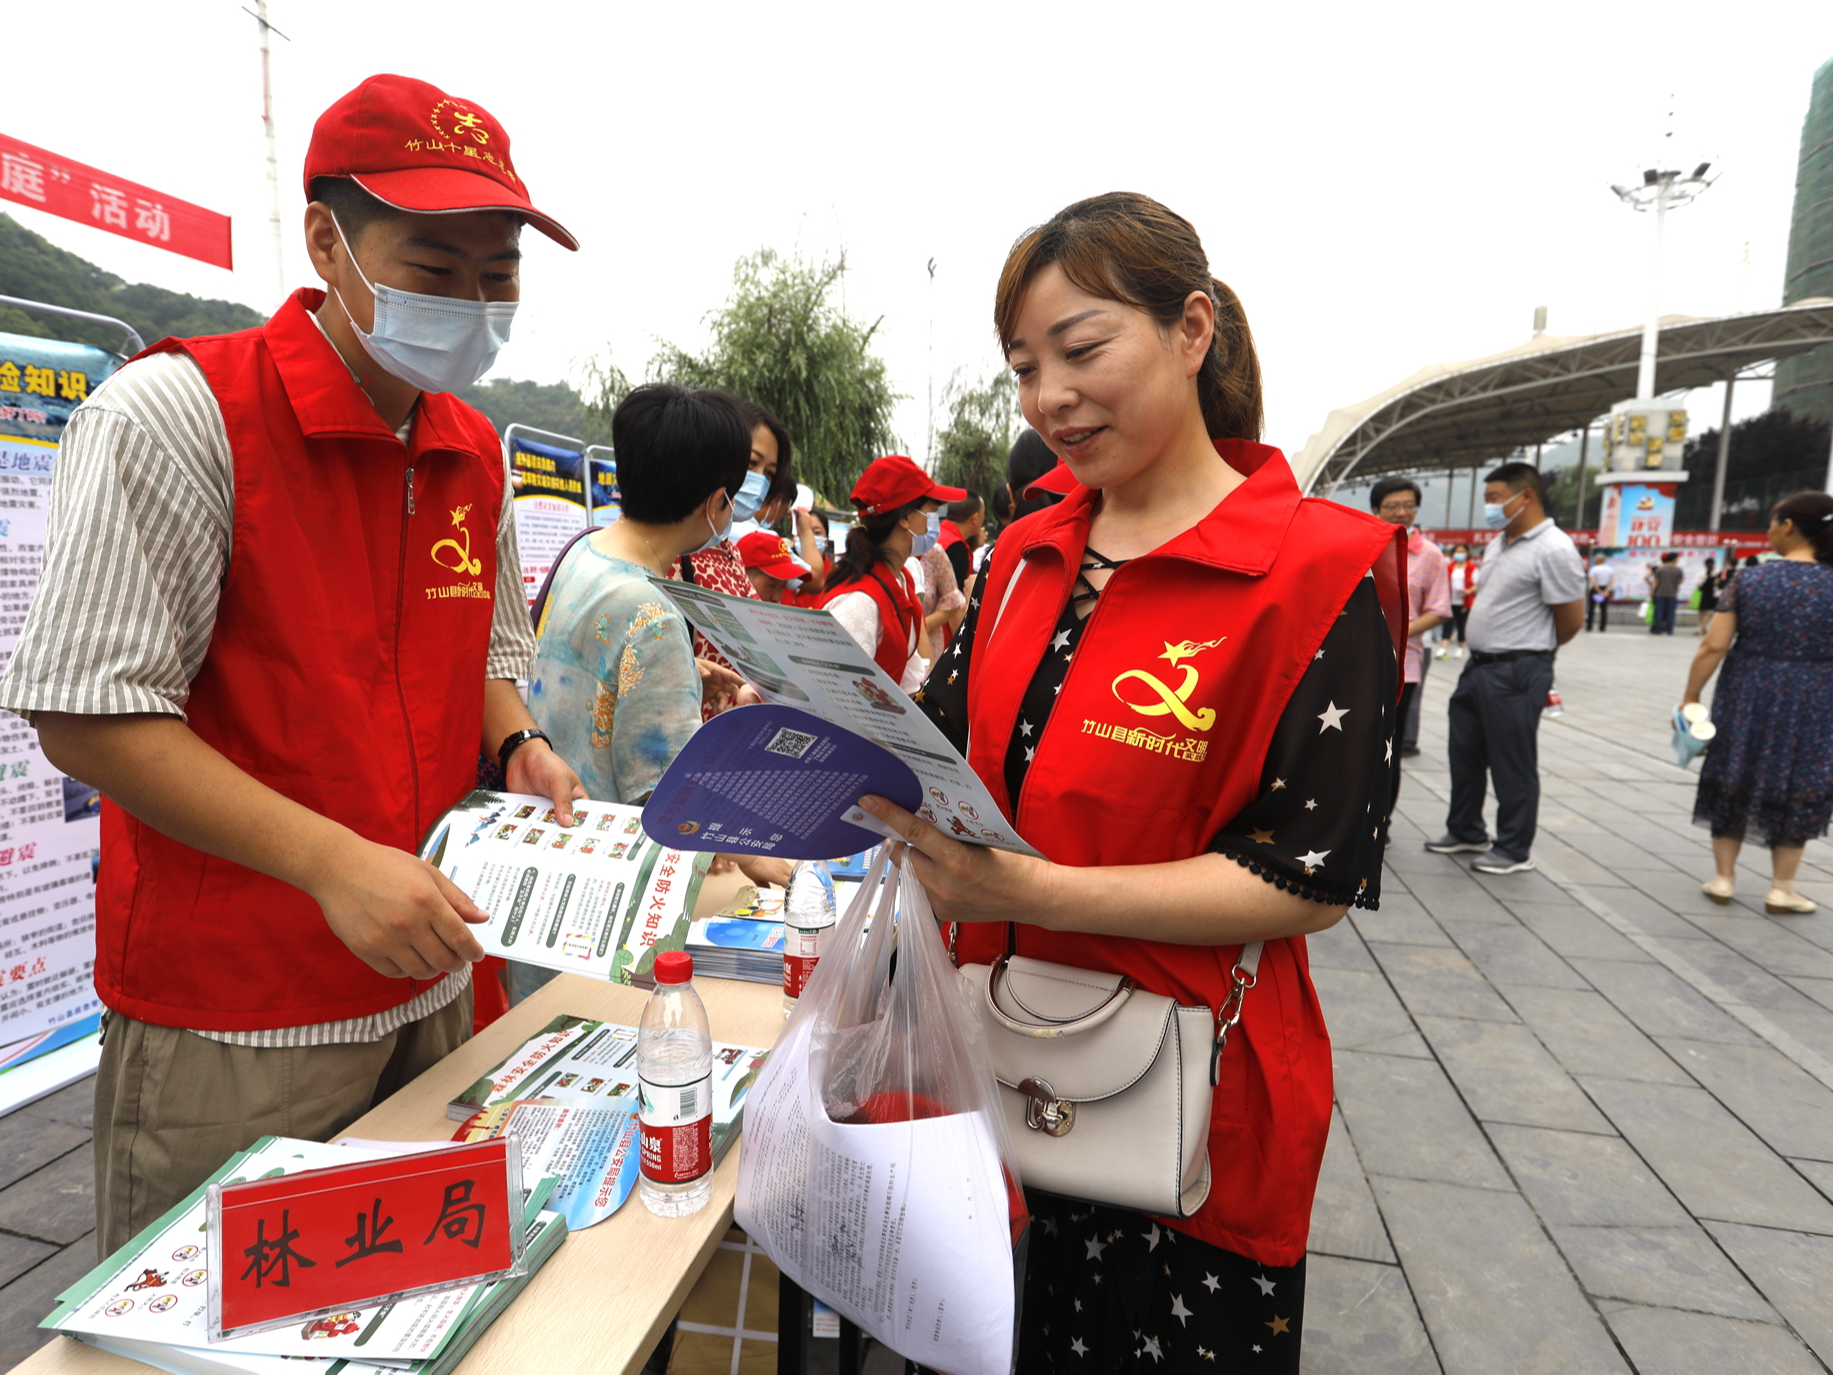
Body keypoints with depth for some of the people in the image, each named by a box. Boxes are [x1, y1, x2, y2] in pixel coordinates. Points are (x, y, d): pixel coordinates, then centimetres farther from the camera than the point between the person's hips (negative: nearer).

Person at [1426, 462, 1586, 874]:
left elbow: (1572, 620, -11)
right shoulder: (1498, 543, 13)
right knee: (1466, 754, 17)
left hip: (1517, 672, -9)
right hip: (1479, 665, 9)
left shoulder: (1554, 550, -14)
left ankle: (1515, 849, 15)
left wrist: (1531, 651, 4)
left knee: (1512, 763, 1)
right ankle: (1465, 831, 33)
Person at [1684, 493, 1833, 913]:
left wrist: (1691, 696, 0)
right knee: (1796, 789, 11)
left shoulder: (1750, 579, -7)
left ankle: (1724, 878, 19)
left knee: (1734, 781, 13)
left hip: (1747, 697, 0)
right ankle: (1781, 889, 17)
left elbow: (1714, 647, -9)